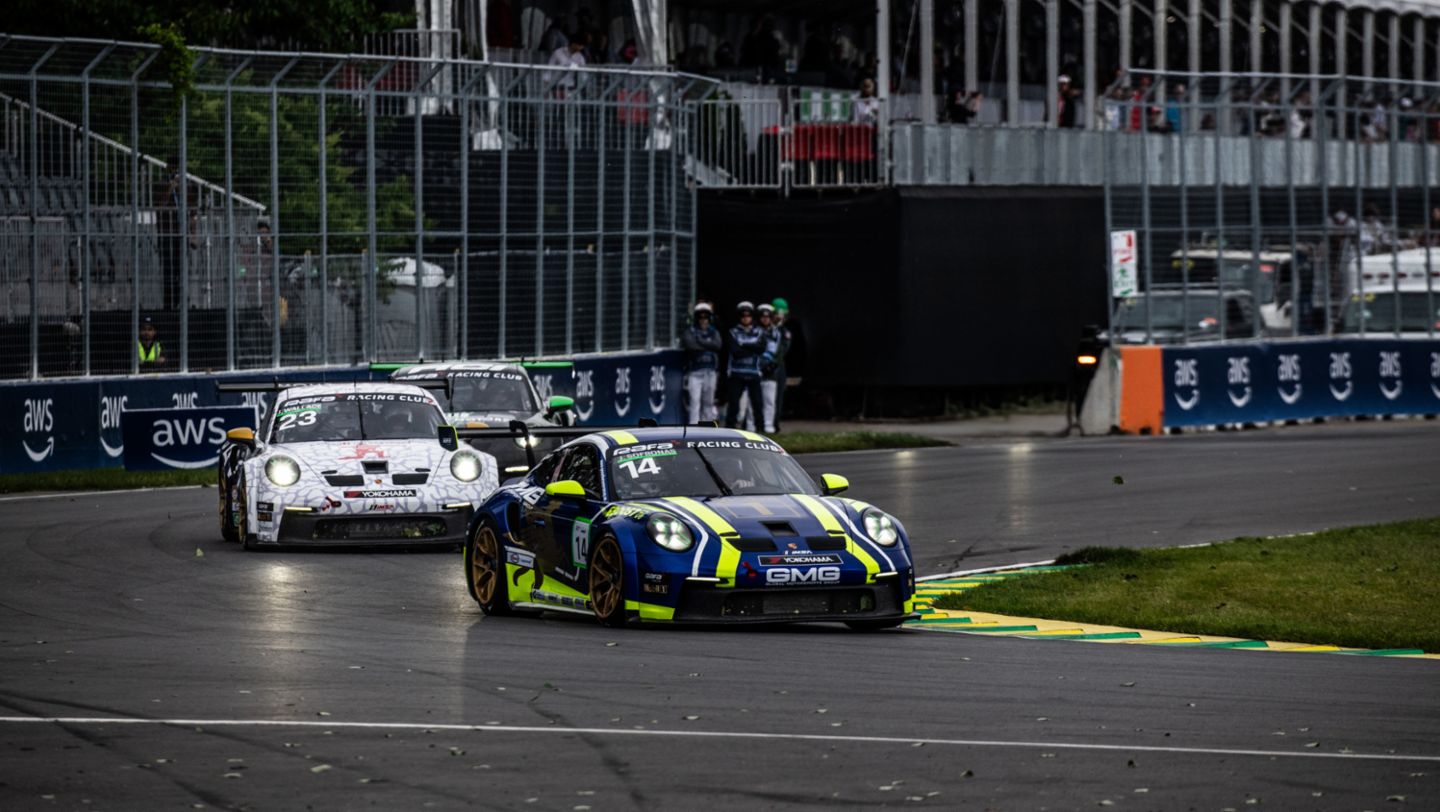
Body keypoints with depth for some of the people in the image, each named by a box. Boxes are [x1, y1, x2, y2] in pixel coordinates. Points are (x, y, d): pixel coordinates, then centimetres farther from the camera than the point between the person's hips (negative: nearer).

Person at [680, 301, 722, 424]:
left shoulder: (714, 332, 12)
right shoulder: (690, 332, 2)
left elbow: (718, 344, -7)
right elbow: (690, 345, -17)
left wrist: (701, 342, -12)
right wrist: (708, 346, -10)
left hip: (710, 371, 4)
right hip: (694, 372, -4)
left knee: (708, 401, 10)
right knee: (695, 400, -10)